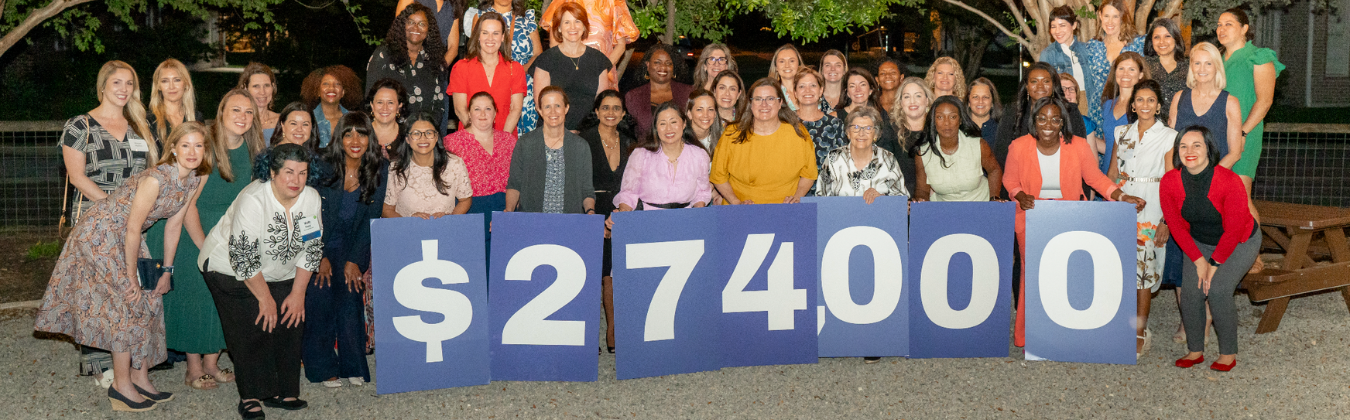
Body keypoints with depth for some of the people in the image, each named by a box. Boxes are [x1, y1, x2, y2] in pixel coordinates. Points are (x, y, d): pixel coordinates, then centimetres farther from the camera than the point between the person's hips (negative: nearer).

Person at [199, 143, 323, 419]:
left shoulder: (312, 198, -9)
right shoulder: (253, 200, -27)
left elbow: (312, 249, -2)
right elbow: (243, 257, -25)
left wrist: (298, 294, -5)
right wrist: (265, 297, -18)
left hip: (279, 272, 5)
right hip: (230, 269, -5)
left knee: (290, 324, -6)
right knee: (252, 328, -15)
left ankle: (283, 392, 5)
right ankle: (251, 397, -5)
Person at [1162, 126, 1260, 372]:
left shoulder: (1229, 181, -31)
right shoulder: (1169, 182, -19)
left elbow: (1233, 230, -22)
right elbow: (1176, 225, -8)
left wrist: (1215, 264, -16)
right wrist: (1198, 260, -11)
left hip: (1240, 243, -4)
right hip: (1199, 243, 4)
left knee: (1218, 290, -20)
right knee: (1191, 291, -13)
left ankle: (1229, 353, -3)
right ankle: (1195, 350, 5)